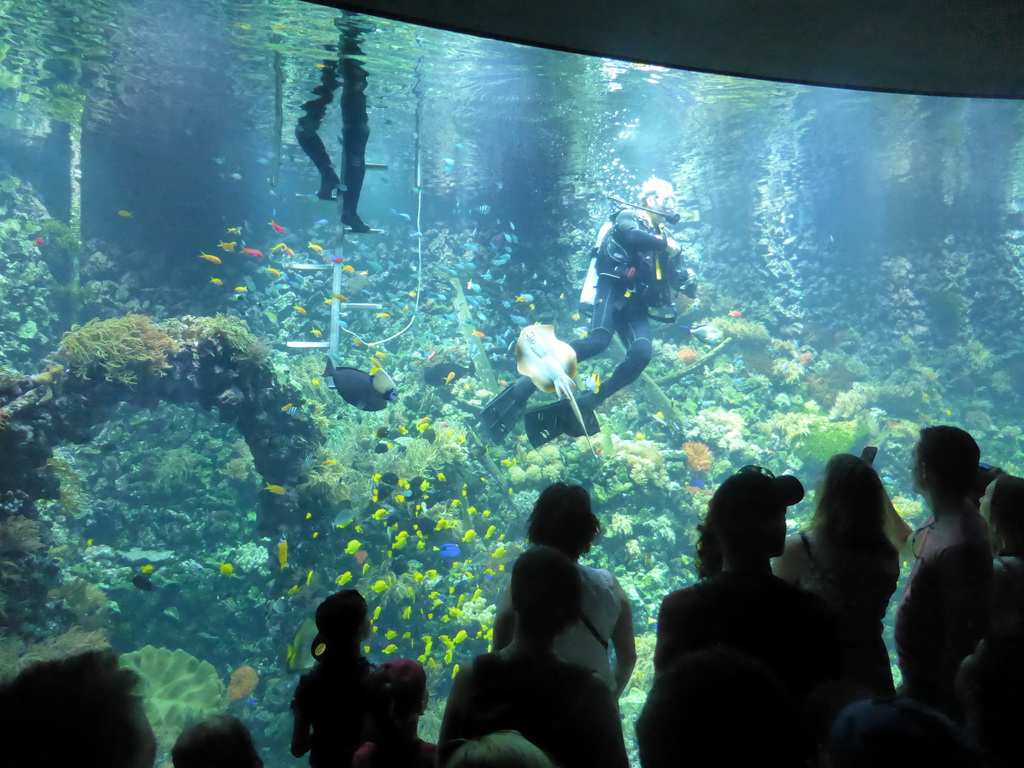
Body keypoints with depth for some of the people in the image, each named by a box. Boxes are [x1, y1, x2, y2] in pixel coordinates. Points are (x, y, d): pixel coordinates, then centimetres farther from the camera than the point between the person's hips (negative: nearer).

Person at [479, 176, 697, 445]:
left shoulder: (661, 237, 27)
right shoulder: (629, 216, 6)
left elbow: (674, 277, 28)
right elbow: (633, 236, -19)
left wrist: (687, 278, 7)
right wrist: (665, 244, -7)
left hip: (635, 304, 7)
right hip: (613, 289, -7)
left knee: (642, 353, -22)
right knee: (598, 341, -32)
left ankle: (584, 404, -19)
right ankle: (527, 384, -31)